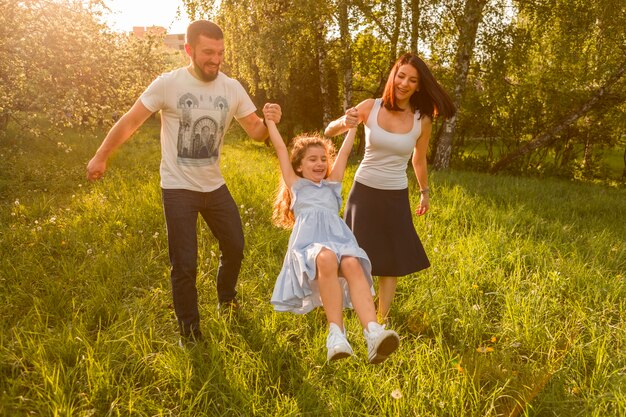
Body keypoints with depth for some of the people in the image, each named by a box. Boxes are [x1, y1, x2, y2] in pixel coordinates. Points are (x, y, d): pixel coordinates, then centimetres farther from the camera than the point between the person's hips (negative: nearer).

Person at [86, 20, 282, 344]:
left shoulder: (232, 88, -3)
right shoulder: (168, 84, -15)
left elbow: (255, 132, -1)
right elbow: (130, 121, -8)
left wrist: (269, 122, -24)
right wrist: (101, 156, -4)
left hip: (214, 185, 5)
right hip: (178, 188, -4)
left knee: (235, 247, 15)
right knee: (184, 264, -1)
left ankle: (226, 299, 45)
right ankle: (189, 333, 18)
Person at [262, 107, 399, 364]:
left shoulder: (332, 184, 32)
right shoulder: (295, 184, 27)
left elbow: (345, 151, 34)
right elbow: (280, 149, 26)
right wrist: (270, 120, 30)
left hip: (338, 237, 3)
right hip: (309, 241, -2)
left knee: (352, 265, -33)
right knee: (326, 259, -39)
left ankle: (373, 333, -52)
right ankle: (336, 333, -43)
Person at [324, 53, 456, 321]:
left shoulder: (422, 121, -7)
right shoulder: (370, 107, -9)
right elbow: (329, 132, -3)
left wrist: (425, 193, 22)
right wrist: (343, 122, -25)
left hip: (396, 198, 1)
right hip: (363, 191, 0)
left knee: (391, 262, 6)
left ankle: (381, 320, 18)